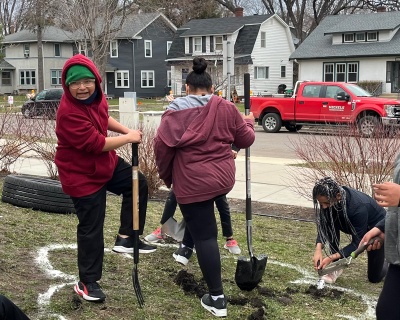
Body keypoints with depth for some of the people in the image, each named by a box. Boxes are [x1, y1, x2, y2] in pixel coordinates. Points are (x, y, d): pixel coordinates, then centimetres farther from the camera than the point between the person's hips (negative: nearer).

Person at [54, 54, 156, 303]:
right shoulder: (69, 112, -32)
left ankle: (126, 238, 24)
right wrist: (129, 138, -18)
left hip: (106, 162, 9)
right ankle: (87, 282, 17)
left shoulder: (95, 96, -5)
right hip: (82, 175, -9)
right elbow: (96, 143, -30)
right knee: (91, 228, 0)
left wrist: (126, 130, 2)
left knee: (138, 184, 17)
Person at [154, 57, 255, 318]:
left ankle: (217, 299, 5)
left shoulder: (176, 112, -4)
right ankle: (186, 248, 46)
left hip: (193, 182, -4)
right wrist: (248, 122, 33)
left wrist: (166, 176, 7)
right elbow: (245, 140, 11)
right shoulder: (227, 108, 4)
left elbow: (162, 146, -9)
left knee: (205, 236, 0)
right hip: (223, 177, 4)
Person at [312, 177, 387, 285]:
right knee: (329, 223, -24)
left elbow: (357, 242, -35)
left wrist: (332, 257, -41)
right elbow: (323, 226, -20)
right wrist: (318, 249, -36)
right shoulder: (330, 200, -27)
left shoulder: (359, 207, -43)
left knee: (374, 277, 3)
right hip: (355, 226, 5)